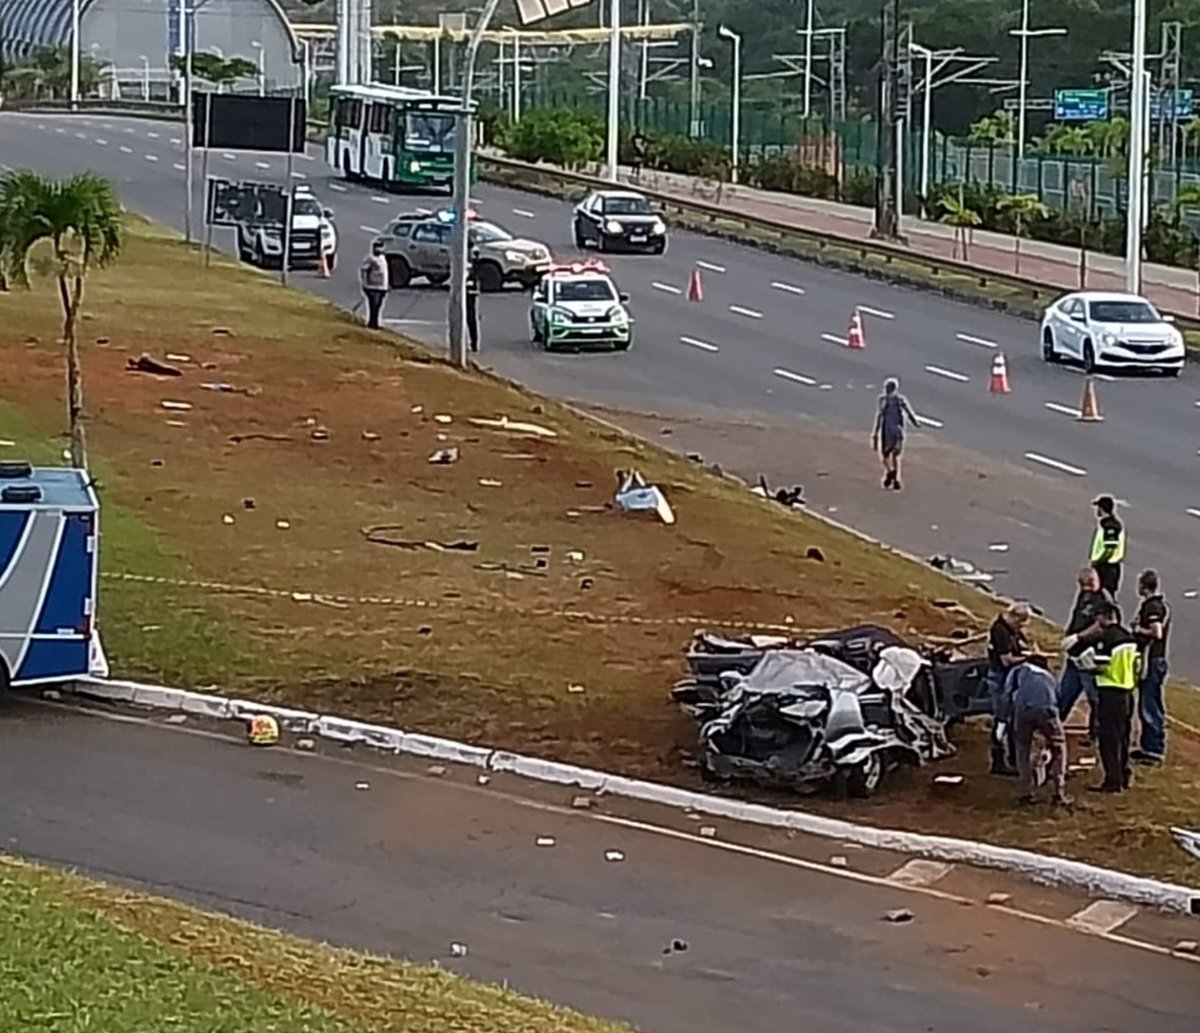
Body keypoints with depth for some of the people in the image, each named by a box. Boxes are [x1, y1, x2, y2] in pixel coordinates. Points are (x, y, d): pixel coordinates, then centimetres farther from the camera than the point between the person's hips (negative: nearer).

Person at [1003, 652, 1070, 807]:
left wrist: (1009, 719, 15)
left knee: (1023, 749, 19)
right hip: (1047, 711, 1)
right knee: (1058, 748, 20)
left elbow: (1008, 695, 12)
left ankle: (1024, 793, 16)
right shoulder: (1049, 677, 38)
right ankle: (1058, 793, 15)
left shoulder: (1018, 671, 30)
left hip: (1023, 709, -1)